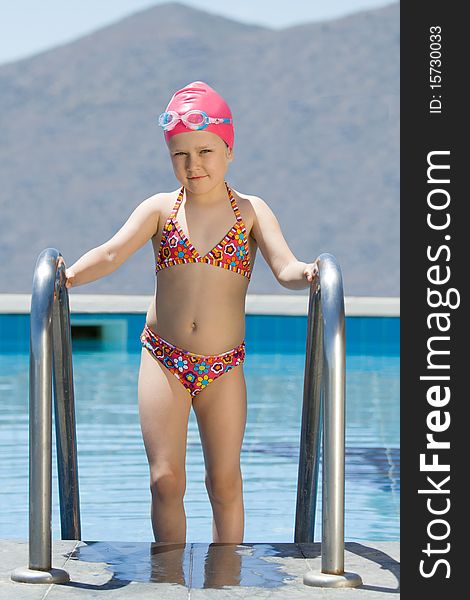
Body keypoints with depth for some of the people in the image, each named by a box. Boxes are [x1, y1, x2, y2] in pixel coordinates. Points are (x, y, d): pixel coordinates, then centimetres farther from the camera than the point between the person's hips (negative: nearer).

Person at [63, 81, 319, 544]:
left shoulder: (251, 211, 2)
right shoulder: (160, 208, 3)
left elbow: (285, 268, -9)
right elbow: (113, 252, -10)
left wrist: (304, 274, -33)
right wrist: (72, 274, -29)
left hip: (223, 367, 0)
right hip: (163, 358, 0)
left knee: (225, 483, 6)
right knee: (165, 479, -2)